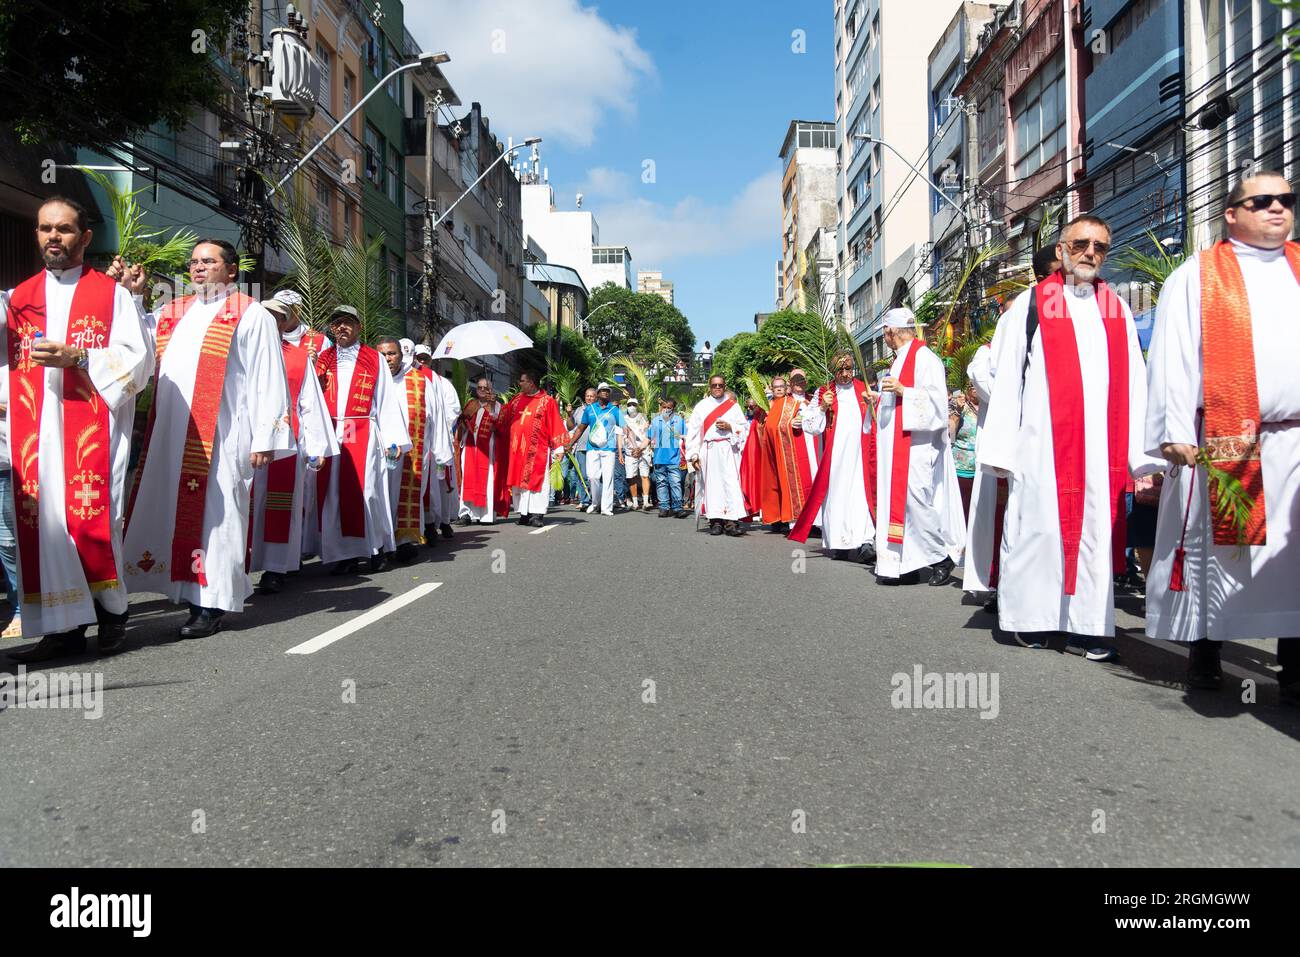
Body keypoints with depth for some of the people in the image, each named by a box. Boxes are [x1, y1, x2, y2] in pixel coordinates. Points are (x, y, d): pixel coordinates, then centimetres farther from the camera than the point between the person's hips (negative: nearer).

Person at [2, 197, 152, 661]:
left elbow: (139, 359, -3)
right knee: (41, 521, -1)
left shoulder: (111, 294, 6)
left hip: (93, 429, -4)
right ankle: (64, 626, 5)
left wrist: (78, 357, -13)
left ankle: (111, 613, 7)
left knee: (91, 517, -9)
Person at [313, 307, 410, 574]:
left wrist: (393, 439, -5)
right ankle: (345, 553, 7)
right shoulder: (323, 360, 15)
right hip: (330, 435, 3)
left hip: (364, 435, -2)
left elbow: (387, 400, 3)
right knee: (333, 492, -1)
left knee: (366, 490, -7)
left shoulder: (374, 360, 8)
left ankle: (377, 547, 9)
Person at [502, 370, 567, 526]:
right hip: (517, 449, 5)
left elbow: (556, 426, -5)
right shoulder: (516, 400, 13)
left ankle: (537, 514, -3)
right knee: (519, 481, 6)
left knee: (537, 481, -5)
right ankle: (524, 513, 12)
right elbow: (504, 422, 18)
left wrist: (559, 448, -10)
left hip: (538, 450, -5)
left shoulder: (547, 401, -2)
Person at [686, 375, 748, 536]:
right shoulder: (701, 406, 12)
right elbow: (693, 431, 6)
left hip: (729, 450, 0)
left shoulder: (733, 406, 14)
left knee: (731, 483, -11)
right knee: (711, 484, -4)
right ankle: (715, 521, -3)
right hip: (708, 451, 0)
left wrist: (729, 427, -7)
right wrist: (693, 455, -2)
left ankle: (731, 520, -13)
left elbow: (743, 427, 12)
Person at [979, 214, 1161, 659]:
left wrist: (1140, 455, 3)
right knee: (1038, 526, 0)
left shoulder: (1117, 310, 14)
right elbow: (1006, 380, 0)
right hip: (1042, 444, -3)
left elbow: (1133, 385, 10)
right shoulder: (1030, 305, 4)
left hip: (1101, 447, 3)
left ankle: (1086, 627, 9)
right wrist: (1001, 449, -6)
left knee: (1096, 530, 3)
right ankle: (1029, 618, 14)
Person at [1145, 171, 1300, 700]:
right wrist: (1175, 432, -10)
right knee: (1215, 547, 1)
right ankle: (1205, 649, 14)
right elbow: (1171, 357, -1)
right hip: (1224, 443, -3)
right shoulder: (1196, 277, 6)